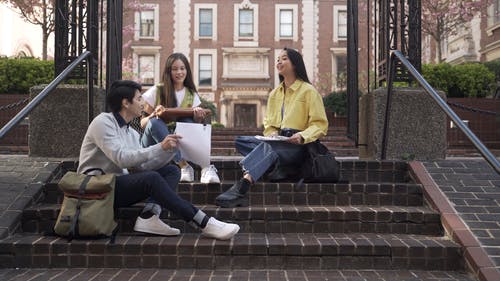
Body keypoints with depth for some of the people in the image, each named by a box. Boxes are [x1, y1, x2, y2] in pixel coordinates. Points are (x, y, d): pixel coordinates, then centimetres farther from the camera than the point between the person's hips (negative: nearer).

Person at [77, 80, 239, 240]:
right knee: (152, 178, -31)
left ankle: (149, 217, -27)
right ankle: (205, 224, -30)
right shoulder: (103, 122, -9)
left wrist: (172, 148, -6)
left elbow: (142, 166, 4)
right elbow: (122, 159, -22)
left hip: (118, 187, 9)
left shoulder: (132, 134, 16)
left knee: (172, 170, -4)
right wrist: (160, 147, -22)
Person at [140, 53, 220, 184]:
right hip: (153, 143, -2)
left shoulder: (192, 95, 8)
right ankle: (184, 166, -43)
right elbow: (143, 123, -1)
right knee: (155, 123, -33)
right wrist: (154, 115, -22)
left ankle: (205, 167, -39)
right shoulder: (156, 92, -1)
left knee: (186, 121, -28)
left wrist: (198, 117, -16)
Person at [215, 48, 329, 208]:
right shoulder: (274, 94, 20)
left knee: (268, 147, -38)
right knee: (241, 141, -16)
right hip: (277, 142, 7)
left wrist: (302, 136, -21)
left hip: (297, 145, -6)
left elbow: (320, 124, -2)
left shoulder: (308, 91, 2)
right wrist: (271, 133, -4)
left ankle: (240, 188, -55)